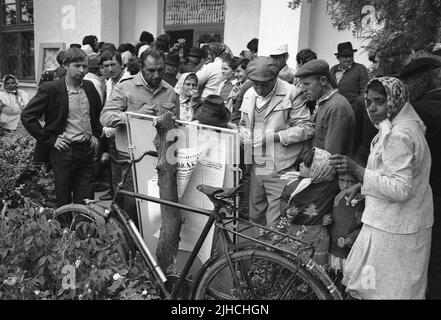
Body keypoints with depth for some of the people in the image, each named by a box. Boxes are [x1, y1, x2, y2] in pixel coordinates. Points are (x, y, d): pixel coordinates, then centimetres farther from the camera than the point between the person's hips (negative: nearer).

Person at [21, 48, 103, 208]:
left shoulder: (90, 87, 7)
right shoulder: (50, 89, -9)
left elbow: (98, 113, 24)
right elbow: (27, 116, -9)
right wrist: (50, 139, -11)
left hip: (87, 150, 4)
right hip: (64, 151, -4)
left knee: (86, 203, 7)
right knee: (64, 203, 7)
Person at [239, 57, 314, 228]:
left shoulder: (290, 93, -9)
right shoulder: (249, 95, 10)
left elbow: (307, 128, -13)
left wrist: (276, 136, -20)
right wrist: (246, 138, 2)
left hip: (279, 170, -6)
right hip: (255, 167, 6)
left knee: (275, 224, -2)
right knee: (254, 218, 18)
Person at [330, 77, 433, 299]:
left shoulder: (398, 135, -21)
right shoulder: (406, 126, 11)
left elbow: (400, 189, -26)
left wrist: (356, 169, -28)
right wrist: (359, 186, 12)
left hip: (392, 231, -10)